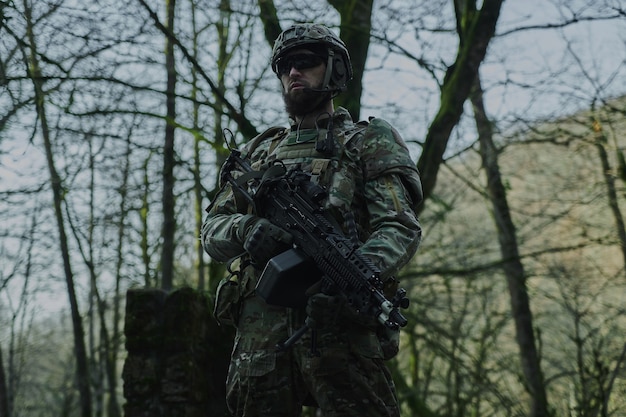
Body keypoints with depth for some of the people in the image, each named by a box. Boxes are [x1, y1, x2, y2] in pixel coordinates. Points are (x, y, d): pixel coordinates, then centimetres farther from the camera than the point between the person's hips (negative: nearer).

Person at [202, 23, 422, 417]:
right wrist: (246, 229, -8)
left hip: (337, 317, -4)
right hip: (261, 324, 5)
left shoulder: (369, 142, 10)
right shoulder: (259, 152, 25)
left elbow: (401, 227, -3)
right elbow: (213, 229, 18)